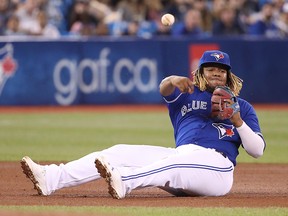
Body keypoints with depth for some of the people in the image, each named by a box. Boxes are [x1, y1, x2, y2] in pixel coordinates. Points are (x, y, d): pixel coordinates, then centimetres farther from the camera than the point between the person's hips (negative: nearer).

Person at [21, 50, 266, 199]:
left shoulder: (242, 107, 19)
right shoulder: (187, 94, 24)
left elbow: (258, 150, 10)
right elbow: (165, 89, 0)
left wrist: (238, 120, -5)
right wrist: (172, 81, -25)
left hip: (216, 165, -4)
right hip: (180, 159, 4)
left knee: (174, 163, -38)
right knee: (120, 152, -14)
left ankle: (122, 181, -66)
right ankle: (51, 178, -27)